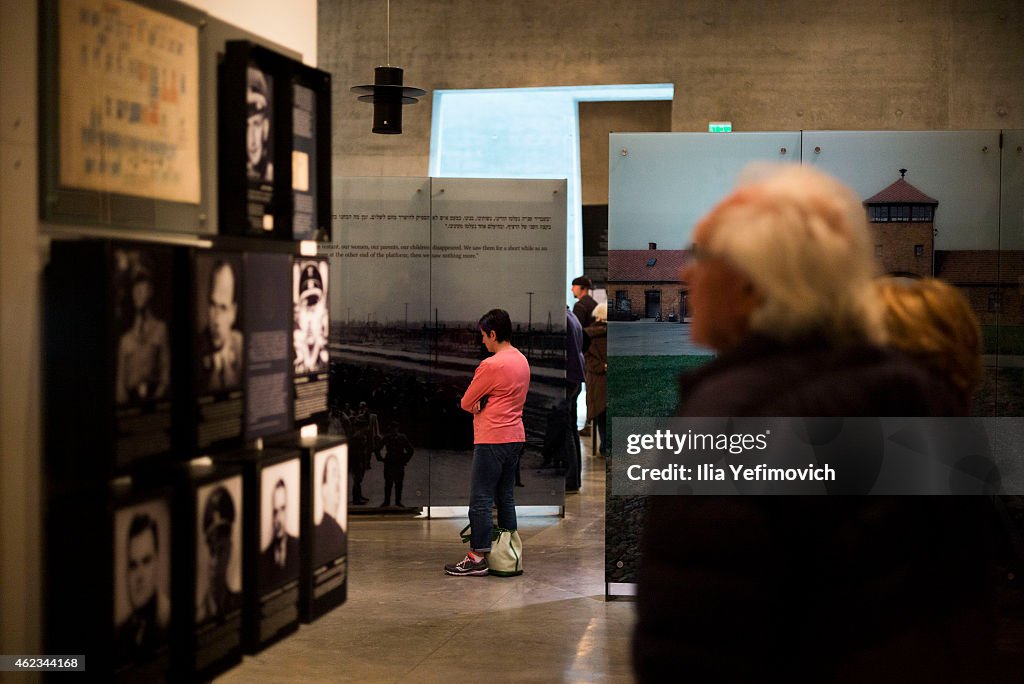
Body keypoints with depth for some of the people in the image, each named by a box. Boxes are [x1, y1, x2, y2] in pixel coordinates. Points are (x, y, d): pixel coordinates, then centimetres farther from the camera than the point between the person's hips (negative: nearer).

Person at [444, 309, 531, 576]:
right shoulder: (522, 361, 10)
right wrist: (484, 403, 4)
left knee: (481, 499, -4)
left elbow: (466, 403, -10)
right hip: (516, 437, 9)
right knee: (506, 497, 14)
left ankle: (478, 557, -3)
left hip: (492, 441, -9)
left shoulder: (491, 365, -18)